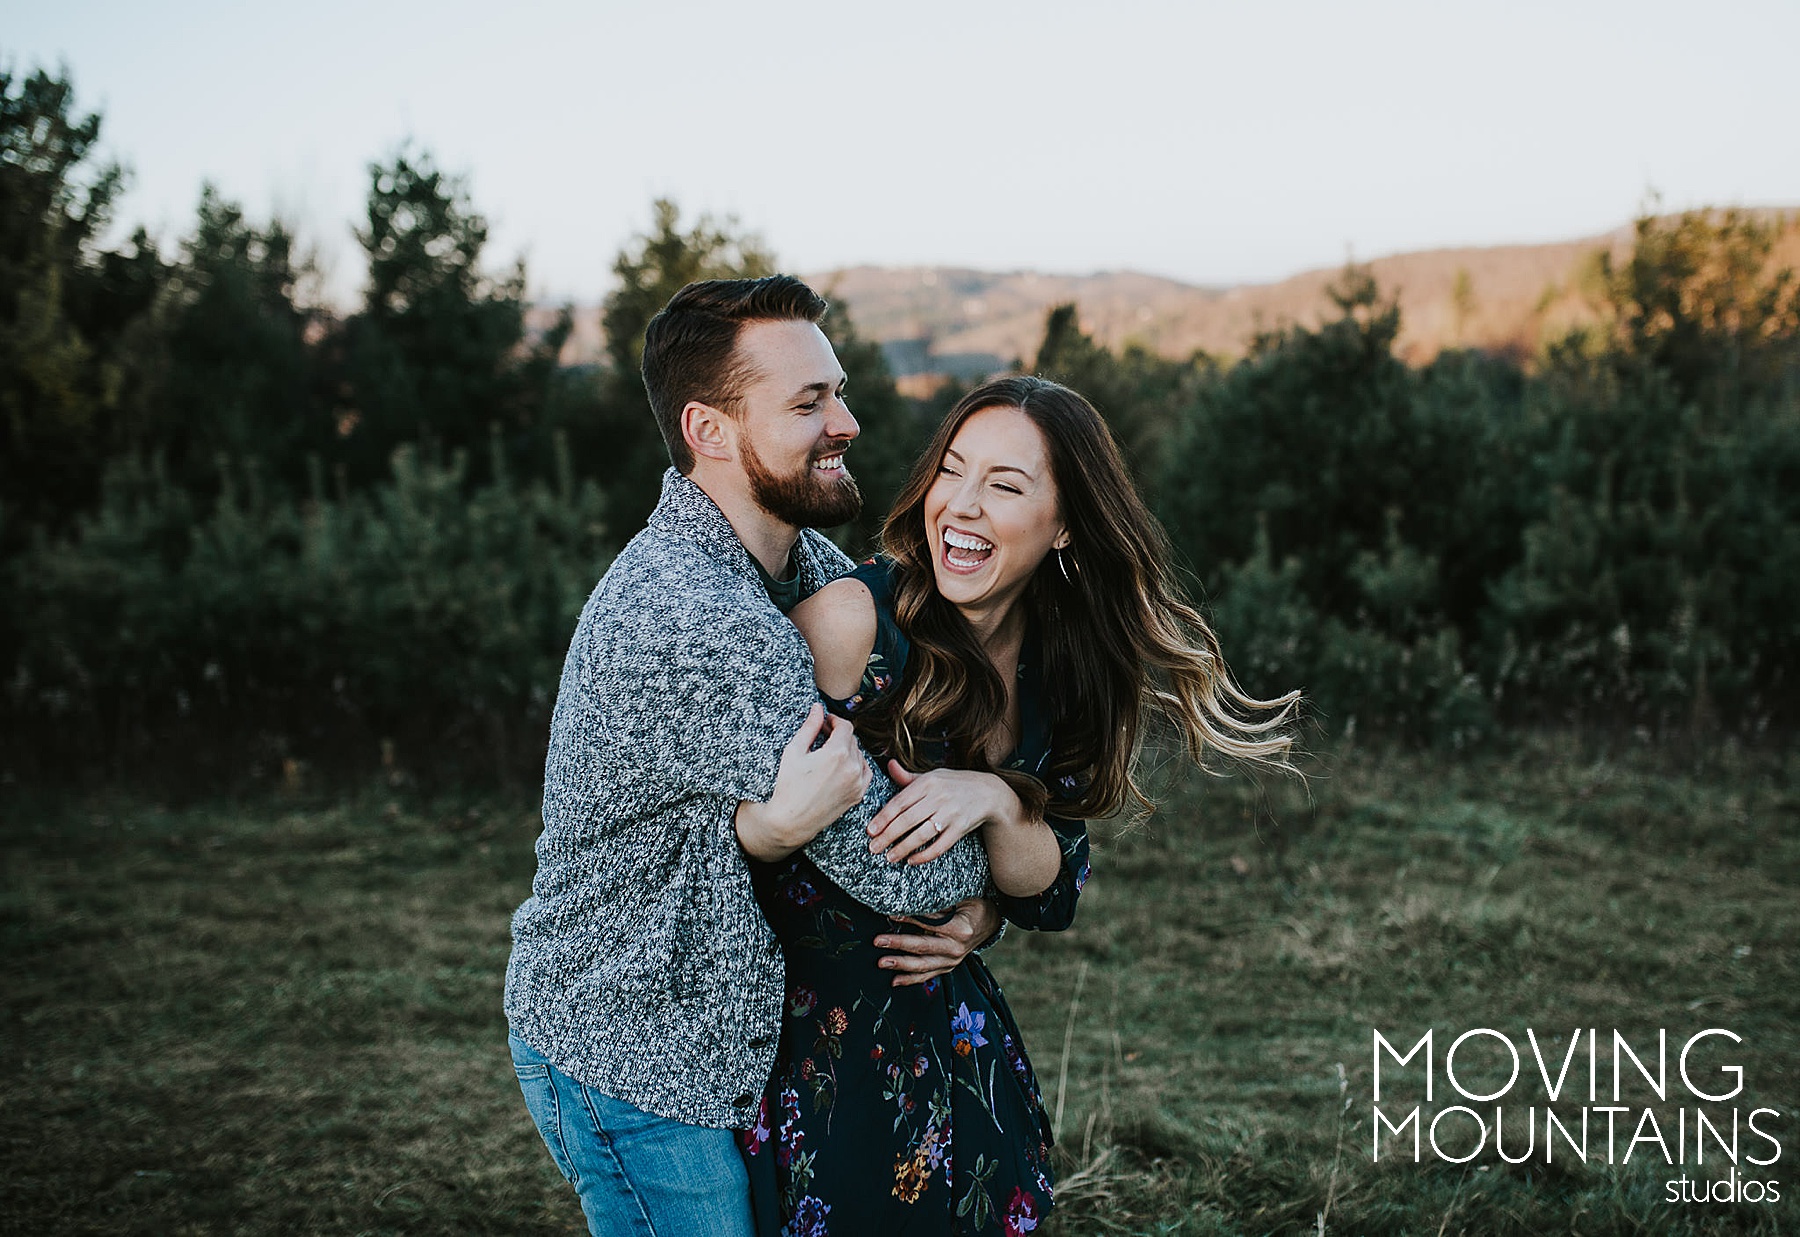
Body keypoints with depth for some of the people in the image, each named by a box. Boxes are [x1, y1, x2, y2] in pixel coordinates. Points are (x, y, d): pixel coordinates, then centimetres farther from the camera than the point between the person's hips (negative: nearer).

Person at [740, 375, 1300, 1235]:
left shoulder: (1067, 668, -1)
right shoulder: (854, 619, -19)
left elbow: (1051, 899, -4)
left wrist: (995, 803, -20)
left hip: (952, 1030, 5)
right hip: (806, 1041, -5)